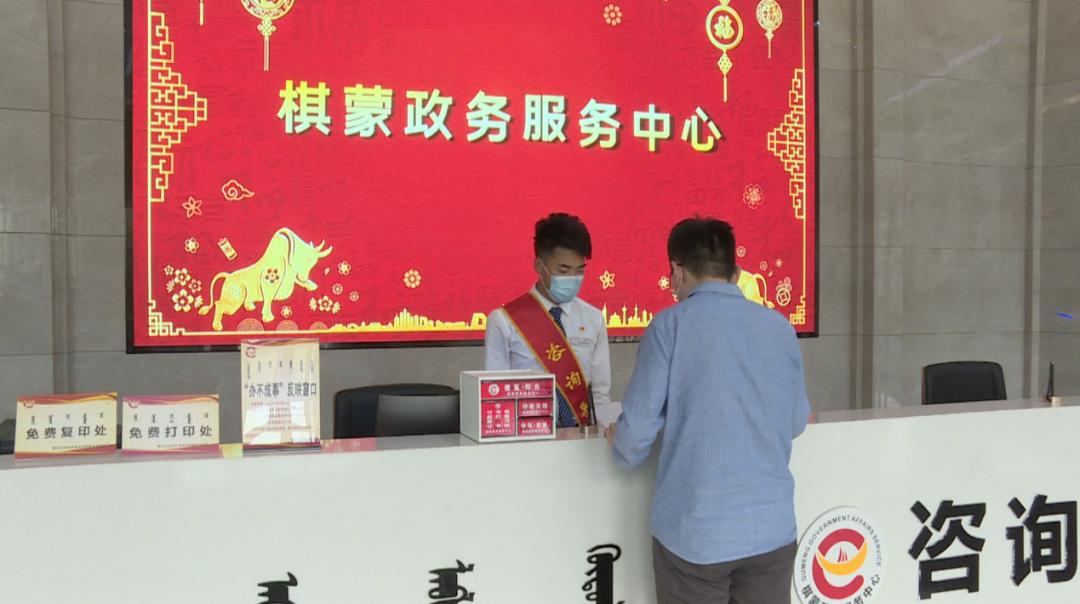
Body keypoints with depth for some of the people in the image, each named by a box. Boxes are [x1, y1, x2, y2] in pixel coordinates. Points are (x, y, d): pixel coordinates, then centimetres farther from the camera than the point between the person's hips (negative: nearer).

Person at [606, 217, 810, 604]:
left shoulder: (670, 325, -9)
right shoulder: (780, 327, 4)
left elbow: (638, 428, -8)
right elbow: (796, 423, 14)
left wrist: (622, 448, 14)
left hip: (694, 529, -3)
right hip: (772, 527, 4)